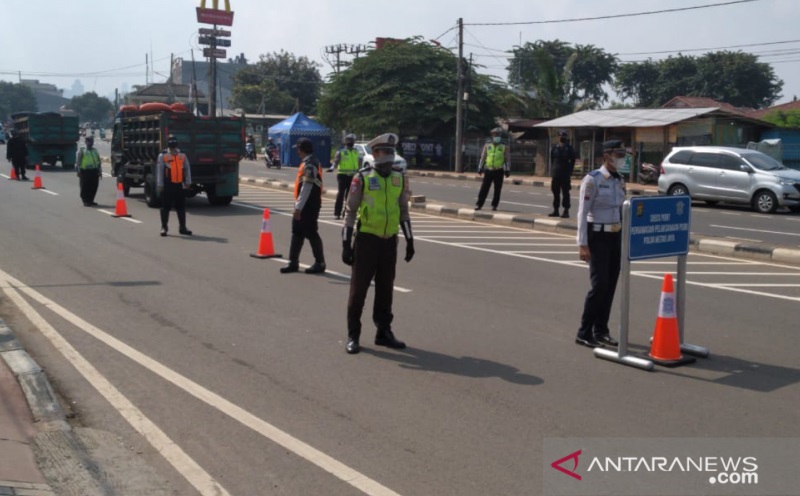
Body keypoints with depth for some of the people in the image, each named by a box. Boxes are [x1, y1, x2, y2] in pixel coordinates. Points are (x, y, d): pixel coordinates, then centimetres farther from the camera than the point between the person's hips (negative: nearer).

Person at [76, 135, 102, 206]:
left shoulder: (95, 150, 16)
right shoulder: (82, 150, 2)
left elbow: (99, 161, 18)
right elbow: (78, 161, -1)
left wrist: (100, 171, 13)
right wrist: (79, 171, -8)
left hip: (94, 171, 4)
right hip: (85, 171, -4)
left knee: (94, 187, 5)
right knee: (85, 187, -2)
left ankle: (91, 200, 18)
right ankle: (85, 201, 7)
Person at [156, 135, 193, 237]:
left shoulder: (182, 155, 10)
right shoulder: (163, 156, 0)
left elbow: (187, 169, 13)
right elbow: (159, 171, -2)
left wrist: (188, 182, 7)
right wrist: (159, 185, -7)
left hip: (179, 185, 3)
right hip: (167, 186, -3)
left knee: (181, 207, 7)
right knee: (165, 207, 2)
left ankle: (182, 227, 14)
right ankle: (164, 227, 11)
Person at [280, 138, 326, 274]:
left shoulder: (309, 165, -20)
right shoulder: (308, 163, 13)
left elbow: (307, 188, -24)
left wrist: (298, 208, -23)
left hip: (309, 206, -10)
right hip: (304, 206, 10)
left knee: (311, 233, -2)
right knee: (297, 233, 12)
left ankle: (320, 263, 9)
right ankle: (293, 262, 18)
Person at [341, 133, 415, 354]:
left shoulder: (400, 178, 6)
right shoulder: (362, 178, -8)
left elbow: (403, 211, 14)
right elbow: (350, 212, -6)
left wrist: (410, 241, 11)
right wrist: (346, 244, -10)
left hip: (390, 241, 4)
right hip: (366, 239, -4)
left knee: (385, 288, 12)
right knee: (359, 288, 1)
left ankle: (384, 332, 23)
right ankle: (353, 336, 10)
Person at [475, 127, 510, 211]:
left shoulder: (504, 147, 3)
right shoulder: (487, 145, 7)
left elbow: (507, 159, 3)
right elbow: (482, 157, 11)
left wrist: (507, 170, -2)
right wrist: (480, 168, 8)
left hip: (499, 171, -1)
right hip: (488, 170, 1)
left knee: (497, 190, 4)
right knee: (484, 188, -1)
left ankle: (494, 205, 13)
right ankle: (479, 204, 2)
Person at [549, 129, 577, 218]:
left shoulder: (569, 148, 2)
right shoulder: (554, 149, 11)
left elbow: (572, 161, 3)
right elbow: (552, 162, 13)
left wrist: (569, 173, -5)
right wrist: (551, 175, 8)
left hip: (565, 175, -3)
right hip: (555, 174, 3)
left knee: (565, 193, -3)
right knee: (556, 193, 8)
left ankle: (566, 211, -1)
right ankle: (555, 210, 15)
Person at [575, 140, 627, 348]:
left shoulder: (620, 181, 10)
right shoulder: (592, 180, -11)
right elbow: (582, 212, -14)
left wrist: (626, 238, 15)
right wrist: (582, 244, -18)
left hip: (616, 236, 7)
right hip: (597, 236, -7)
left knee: (611, 285, 8)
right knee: (599, 284, -10)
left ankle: (601, 330, 19)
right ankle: (584, 333, 0)